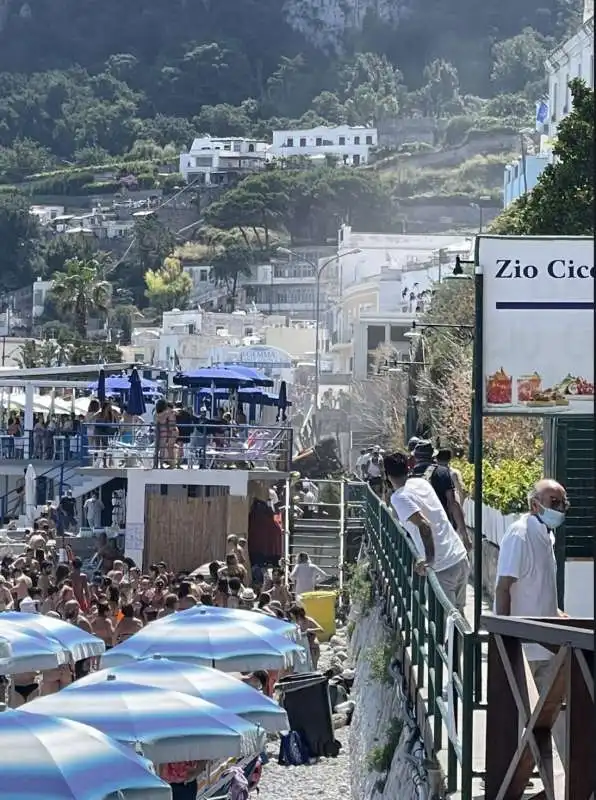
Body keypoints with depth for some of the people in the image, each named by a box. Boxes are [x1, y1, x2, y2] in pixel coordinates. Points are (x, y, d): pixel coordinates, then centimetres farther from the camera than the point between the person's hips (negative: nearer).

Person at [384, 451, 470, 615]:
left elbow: (424, 525, -25)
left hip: (442, 567, -7)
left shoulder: (399, 497, -11)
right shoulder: (422, 483, 10)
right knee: (458, 613, 19)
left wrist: (429, 560, -22)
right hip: (461, 558, 7)